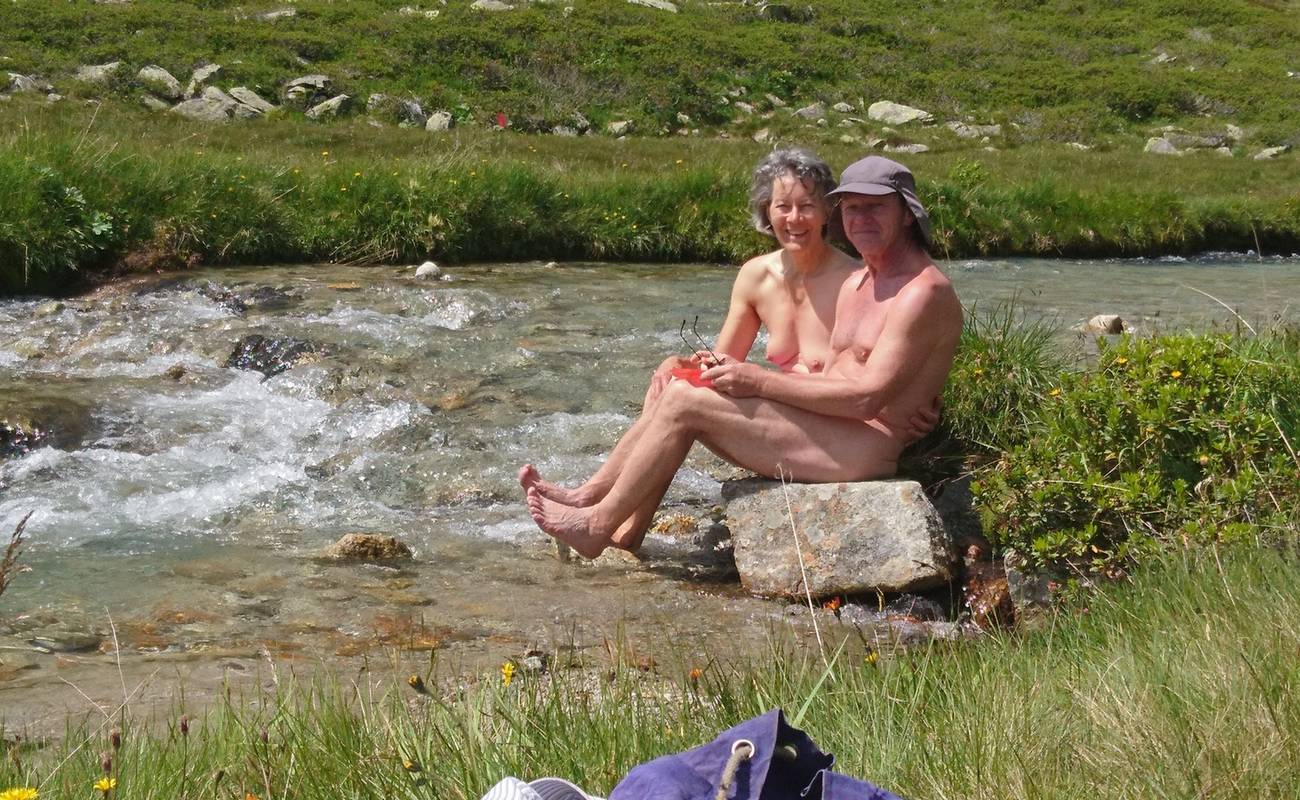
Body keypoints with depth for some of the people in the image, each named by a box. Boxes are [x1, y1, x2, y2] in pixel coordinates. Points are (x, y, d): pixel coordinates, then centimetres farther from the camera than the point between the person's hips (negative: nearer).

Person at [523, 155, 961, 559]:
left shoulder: (924, 292, -13)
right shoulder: (856, 283, 18)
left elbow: (867, 396, -20)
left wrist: (761, 381, -16)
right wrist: (739, 376, 1)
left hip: (867, 449, -10)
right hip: (829, 434, 10)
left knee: (685, 402, -14)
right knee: (675, 387, 4)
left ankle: (599, 525, -3)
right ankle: (590, 499, 5)